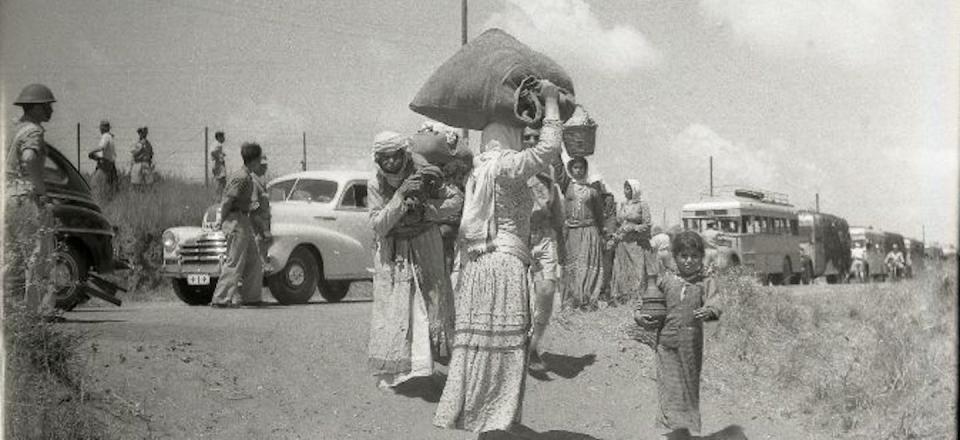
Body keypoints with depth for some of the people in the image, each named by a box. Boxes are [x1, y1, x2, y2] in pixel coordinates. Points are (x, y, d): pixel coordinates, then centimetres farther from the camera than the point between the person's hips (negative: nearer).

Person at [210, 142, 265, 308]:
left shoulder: (246, 177, 15)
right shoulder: (242, 178, -16)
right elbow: (227, 201, -19)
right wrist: (222, 221, -11)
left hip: (244, 222, 10)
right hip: (237, 221, -10)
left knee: (254, 262, 13)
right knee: (234, 263, -9)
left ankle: (250, 297, 18)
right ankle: (221, 299, -9)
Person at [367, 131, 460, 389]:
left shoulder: (424, 174, -11)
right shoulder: (375, 186, -8)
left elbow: (453, 202, -5)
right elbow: (378, 225, -16)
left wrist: (422, 209, -19)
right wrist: (401, 196, -25)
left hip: (426, 251, 0)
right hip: (392, 258, 0)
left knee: (431, 305, 0)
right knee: (392, 311, 1)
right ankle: (390, 371, 11)